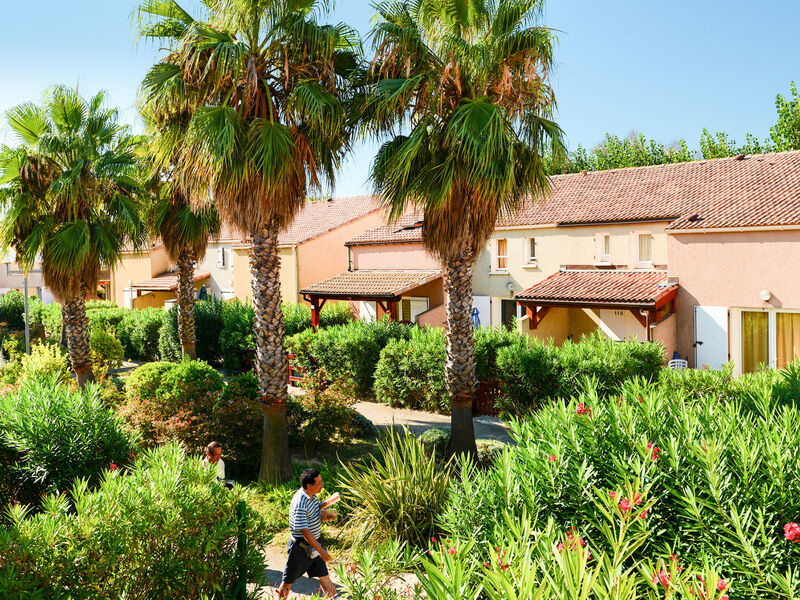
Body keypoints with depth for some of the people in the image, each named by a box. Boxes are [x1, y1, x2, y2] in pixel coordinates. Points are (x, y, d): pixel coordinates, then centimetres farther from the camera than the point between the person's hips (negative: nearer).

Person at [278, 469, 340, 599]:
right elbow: (304, 531, -28)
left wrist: (329, 501, 0)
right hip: (300, 546, -8)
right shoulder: (299, 505, -29)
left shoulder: (312, 495, -1)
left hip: (313, 542, 8)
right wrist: (320, 550, -25)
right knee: (289, 579, 9)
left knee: (323, 575, 14)